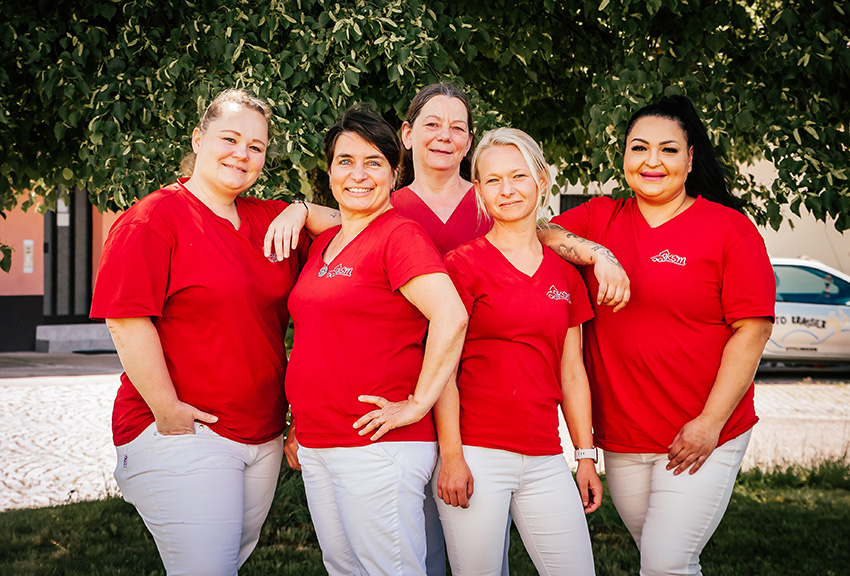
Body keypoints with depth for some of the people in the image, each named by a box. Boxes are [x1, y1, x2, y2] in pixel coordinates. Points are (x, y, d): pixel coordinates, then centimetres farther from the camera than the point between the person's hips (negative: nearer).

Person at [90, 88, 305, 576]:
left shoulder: (268, 221, 10)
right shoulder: (155, 218, -9)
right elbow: (127, 321, -15)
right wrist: (168, 412, -16)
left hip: (263, 437, 7)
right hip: (183, 432, -7)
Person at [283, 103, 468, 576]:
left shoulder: (401, 236, -10)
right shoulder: (323, 244, 15)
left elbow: (451, 316, -23)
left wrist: (416, 405, -19)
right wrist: (300, 427, 18)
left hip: (377, 447, -8)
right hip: (316, 447, 8)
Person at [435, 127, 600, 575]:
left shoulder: (565, 272, 12)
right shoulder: (463, 263, -2)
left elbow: (572, 372, 16)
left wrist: (586, 455, 13)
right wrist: (451, 455, -11)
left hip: (545, 462, 5)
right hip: (476, 455, -4)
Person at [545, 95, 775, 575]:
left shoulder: (729, 229, -4)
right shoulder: (600, 219, 7)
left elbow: (752, 331, -8)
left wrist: (711, 422, -13)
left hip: (702, 436, -4)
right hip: (621, 438, 4)